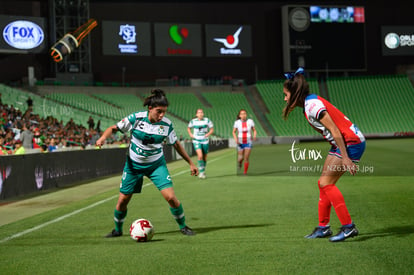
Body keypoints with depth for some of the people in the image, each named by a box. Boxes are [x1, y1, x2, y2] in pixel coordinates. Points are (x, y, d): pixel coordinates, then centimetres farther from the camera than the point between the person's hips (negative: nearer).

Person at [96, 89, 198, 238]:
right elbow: (114, 128, -8)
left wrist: (191, 163, 6)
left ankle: (183, 226, 9)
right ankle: (117, 230, 28)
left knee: (171, 197, -14)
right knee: (123, 200, 2)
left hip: (156, 164, 0)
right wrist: (103, 137, -29)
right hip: (134, 164, 0)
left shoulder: (166, 124, -11)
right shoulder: (136, 118, -16)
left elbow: (176, 144, 3)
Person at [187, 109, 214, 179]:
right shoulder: (193, 121, 0)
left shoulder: (207, 120, -2)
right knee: (200, 155, -20)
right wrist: (190, 134, 1)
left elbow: (212, 129, 6)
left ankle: (203, 171, 30)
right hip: (196, 141, -1)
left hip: (205, 141, 1)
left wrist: (208, 134, -12)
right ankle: (201, 172, -11)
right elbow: (188, 128, 18)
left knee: (204, 158, 8)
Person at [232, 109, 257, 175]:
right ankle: (239, 162, 39)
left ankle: (245, 172, 3)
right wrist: (236, 139, -11)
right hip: (240, 143, 1)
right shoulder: (237, 122, -6)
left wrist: (254, 136, -14)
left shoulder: (250, 121, -6)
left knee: (246, 159, -10)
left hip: (248, 143, 0)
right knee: (240, 159, 2)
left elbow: (254, 130, 6)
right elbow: (234, 132, 5)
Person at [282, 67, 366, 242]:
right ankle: (323, 227, 18)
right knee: (324, 183, 10)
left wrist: (345, 157, -23)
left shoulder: (312, 105, -17)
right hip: (342, 144, 10)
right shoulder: (309, 104, 12)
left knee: (326, 183, -12)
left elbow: (334, 130, -22)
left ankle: (348, 227, -10)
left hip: (351, 142, -10)